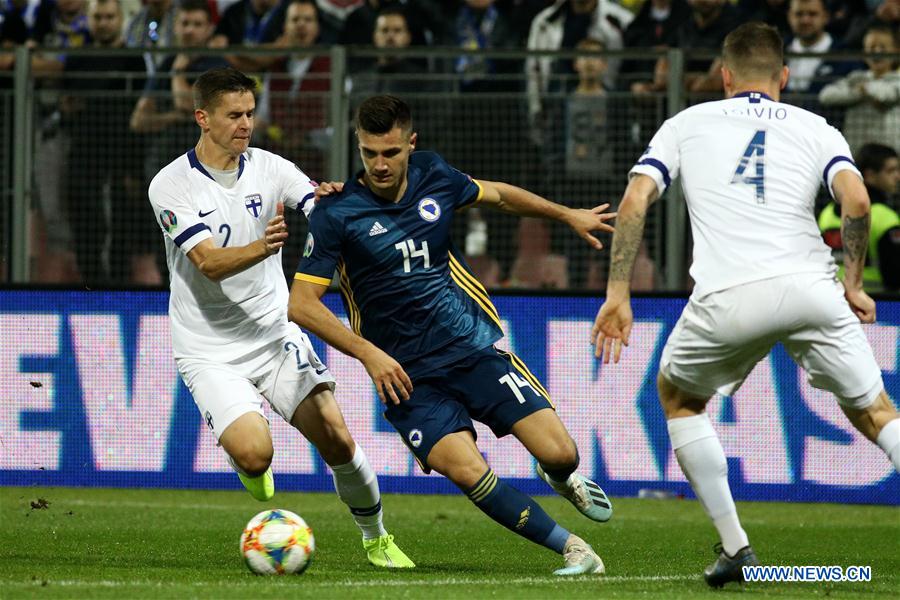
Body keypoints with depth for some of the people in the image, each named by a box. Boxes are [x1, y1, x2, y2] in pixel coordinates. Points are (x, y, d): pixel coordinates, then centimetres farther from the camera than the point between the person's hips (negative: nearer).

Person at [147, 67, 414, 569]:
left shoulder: (269, 169, 0)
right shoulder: (171, 185, -11)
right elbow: (210, 263, -23)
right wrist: (262, 247, -43)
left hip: (277, 338, 3)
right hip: (210, 352, -3)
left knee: (338, 442, -8)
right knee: (255, 454, -23)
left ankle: (376, 538, 16)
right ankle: (248, 461, 16)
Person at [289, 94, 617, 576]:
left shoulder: (433, 176, 2)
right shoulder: (336, 215, -10)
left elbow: (496, 194, 24)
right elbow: (301, 304, -11)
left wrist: (568, 215, 31)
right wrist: (369, 354, -19)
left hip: (475, 345, 3)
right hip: (406, 373, -3)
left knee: (558, 453, -8)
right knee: (467, 470, -26)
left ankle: (562, 478, 31)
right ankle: (570, 548, -10)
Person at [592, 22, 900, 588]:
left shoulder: (686, 123, 22)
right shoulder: (816, 128, 19)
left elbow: (635, 201, 8)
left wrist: (618, 293, 10)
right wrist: (853, 284, 13)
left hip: (727, 298, 0)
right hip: (809, 286, 0)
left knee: (677, 394, 27)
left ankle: (736, 546, 18)